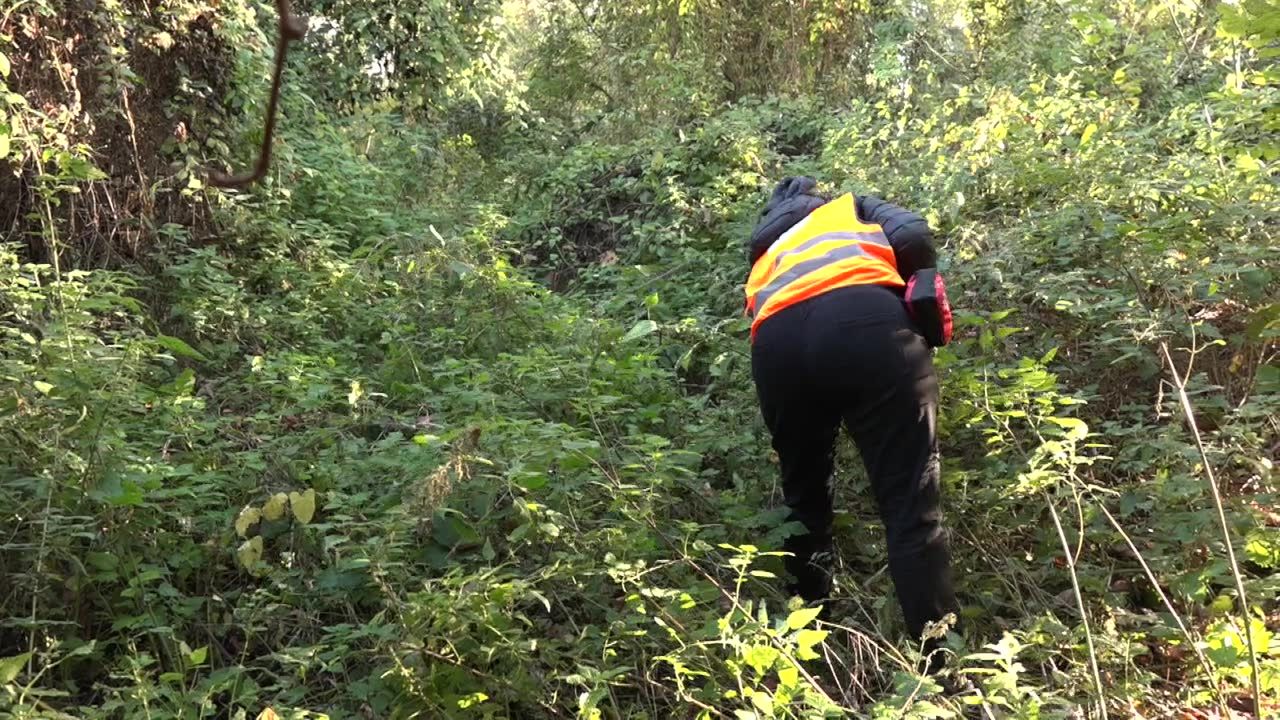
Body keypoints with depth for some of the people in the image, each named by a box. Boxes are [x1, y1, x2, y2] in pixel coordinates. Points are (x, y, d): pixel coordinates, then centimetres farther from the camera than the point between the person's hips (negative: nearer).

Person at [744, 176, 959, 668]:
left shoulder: (764, 254, 45)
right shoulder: (853, 207, 37)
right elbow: (913, 237, 16)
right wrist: (926, 300, 28)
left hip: (777, 342, 3)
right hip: (865, 320, -3)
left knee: (803, 500, 24)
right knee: (911, 505, -1)